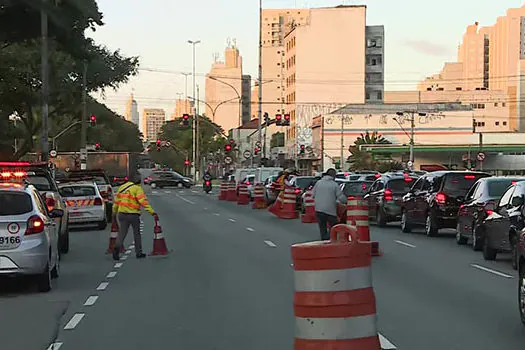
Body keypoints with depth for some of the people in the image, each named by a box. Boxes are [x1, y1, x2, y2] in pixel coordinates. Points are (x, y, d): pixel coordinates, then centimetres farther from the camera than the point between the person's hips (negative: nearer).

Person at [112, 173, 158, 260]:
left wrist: (114, 213, 29)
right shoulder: (137, 188, -8)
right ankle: (138, 253, 20)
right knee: (137, 234, 13)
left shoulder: (122, 187, 10)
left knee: (122, 234, 3)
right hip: (133, 214, -4)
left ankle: (117, 248, -22)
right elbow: (143, 201, -17)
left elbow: (116, 201, 17)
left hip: (122, 214, 4)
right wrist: (153, 213, -19)